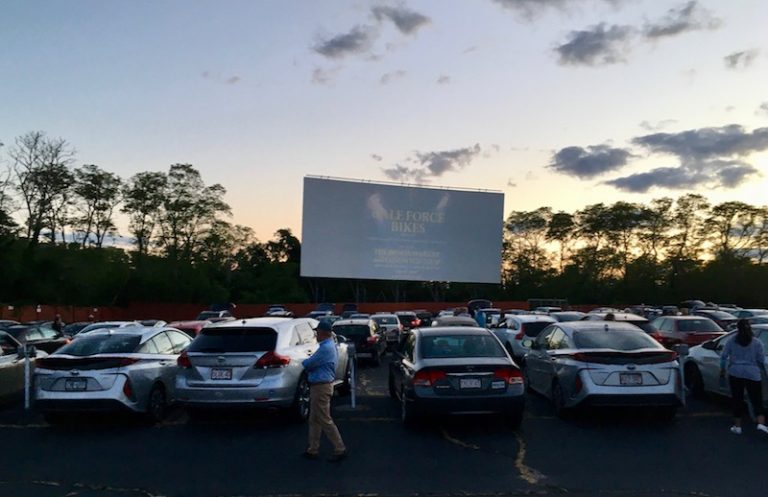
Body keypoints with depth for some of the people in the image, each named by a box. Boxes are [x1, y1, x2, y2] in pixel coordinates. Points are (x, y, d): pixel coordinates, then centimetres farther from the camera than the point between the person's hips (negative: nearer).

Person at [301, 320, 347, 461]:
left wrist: (304, 361, 3)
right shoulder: (329, 345, 13)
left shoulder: (326, 348, -22)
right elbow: (316, 363, 16)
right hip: (319, 386, 11)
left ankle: (340, 450, 5)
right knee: (314, 420, 15)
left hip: (321, 387, -11)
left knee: (325, 421, -3)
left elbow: (308, 364, -18)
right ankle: (313, 450, 22)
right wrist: (309, 362, -2)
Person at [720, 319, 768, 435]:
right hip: (753, 374, 0)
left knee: (737, 400, 7)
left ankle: (737, 426, 10)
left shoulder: (731, 341, 1)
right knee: (757, 400, 4)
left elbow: (723, 356, 2)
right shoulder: (757, 343, 0)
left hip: (735, 373, 1)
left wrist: (722, 370, 15)